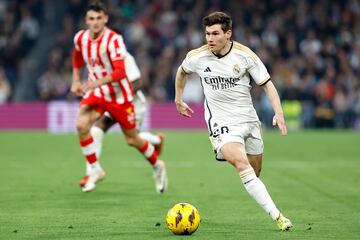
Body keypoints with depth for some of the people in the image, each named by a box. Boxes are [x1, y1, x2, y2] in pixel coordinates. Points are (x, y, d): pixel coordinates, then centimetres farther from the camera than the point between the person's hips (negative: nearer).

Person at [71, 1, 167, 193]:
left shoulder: (114, 40, -23)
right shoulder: (80, 38, -5)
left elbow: (120, 73, -31)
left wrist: (95, 83, -40)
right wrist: (76, 81, 12)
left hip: (119, 95, -4)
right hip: (95, 92, 4)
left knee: (132, 139, 7)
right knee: (81, 125, -22)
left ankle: (157, 166, 36)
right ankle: (95, 170, -6)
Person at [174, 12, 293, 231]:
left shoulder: (245, 55, -8)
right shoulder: (197, 57, -6)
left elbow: (267, 84, -3)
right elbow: (182, 71, 18)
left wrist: (279, 113, -15)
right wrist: (178, 100, 23)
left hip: (248, 120, 2)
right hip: (221, 122, -2)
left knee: (255, 172, 8)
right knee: (241, 163, -25)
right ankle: (276, 215, -30)